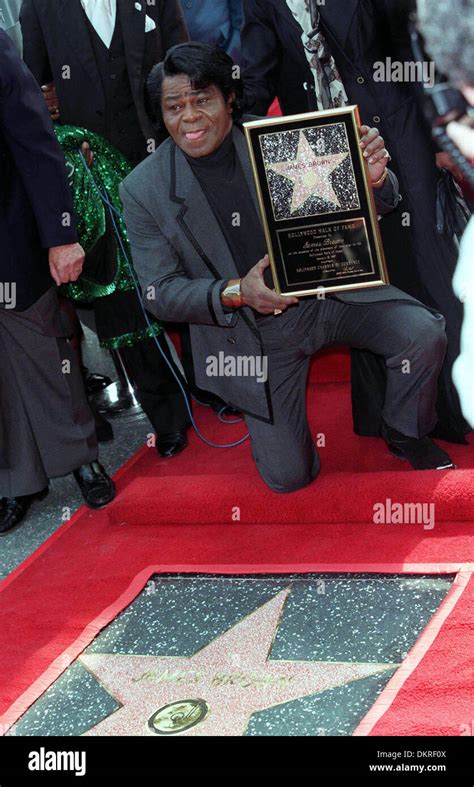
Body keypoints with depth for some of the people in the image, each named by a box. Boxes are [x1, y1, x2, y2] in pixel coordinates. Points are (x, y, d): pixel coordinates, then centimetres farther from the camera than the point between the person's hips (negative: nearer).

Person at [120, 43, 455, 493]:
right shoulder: (144, 190, -10)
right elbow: (159, 293, -8)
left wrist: (373, 178, -29)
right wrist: (234, 293, -24)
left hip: (325, 290, 1)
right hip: (250, 333, -1)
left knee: (424, 333, -22)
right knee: (288, 477, -2)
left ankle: (406, 435, 8)